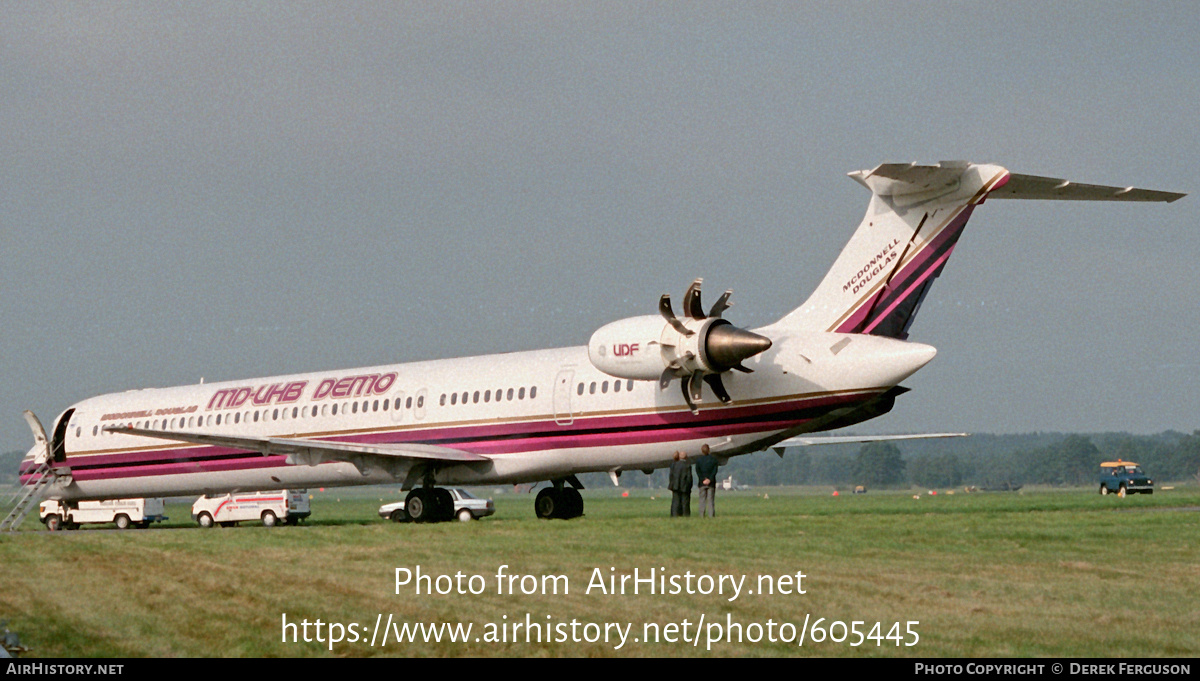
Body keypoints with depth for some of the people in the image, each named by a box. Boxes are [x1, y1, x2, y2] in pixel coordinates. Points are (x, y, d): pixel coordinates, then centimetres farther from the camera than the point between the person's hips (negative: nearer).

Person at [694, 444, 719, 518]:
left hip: (702, 483, 0)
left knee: (702, 500, 3)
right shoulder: (713, 459, 1)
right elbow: (715, 470, -7)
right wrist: (709, 479, -11)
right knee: (711, 499, 2)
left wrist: (703, 480, -10)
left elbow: (698, 471, -7)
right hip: (711, 483, 0)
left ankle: (702, 515, -1)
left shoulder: (698, 460, 0)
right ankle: (711, 515, -3)